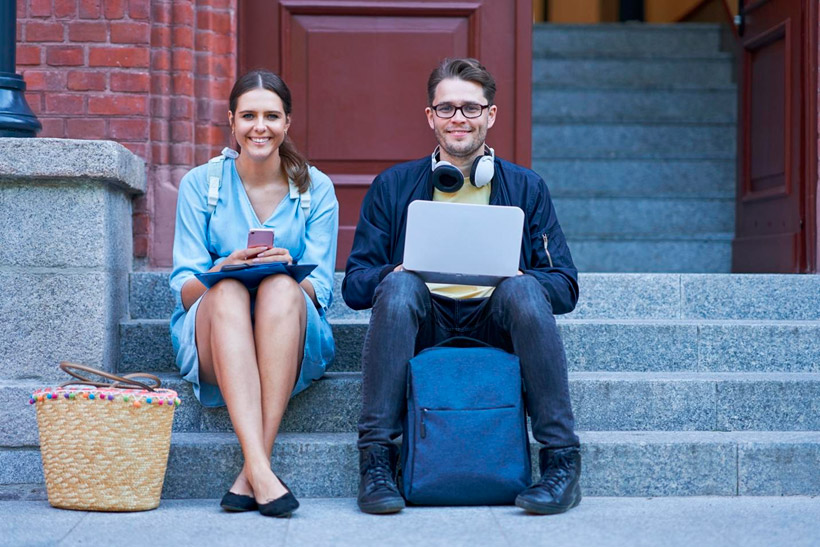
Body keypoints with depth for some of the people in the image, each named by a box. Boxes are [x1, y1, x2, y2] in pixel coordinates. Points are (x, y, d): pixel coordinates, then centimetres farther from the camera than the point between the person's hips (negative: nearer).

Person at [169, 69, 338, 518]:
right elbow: (184, 290, -1)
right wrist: (224, 269, -24)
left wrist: (288, 271, -24)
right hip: (213, 338, 0)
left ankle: (251, 474, -38)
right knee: (228, 292, -33)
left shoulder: (315, 189, 5)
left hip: (295, 343, 0)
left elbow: (321, 289, -1)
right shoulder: (200, 184, 4)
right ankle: (260, 469, -47)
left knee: (281, 288, -33)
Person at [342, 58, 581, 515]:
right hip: (424, 323, 0)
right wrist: (395, 273, -16)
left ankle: (562, 460, -26)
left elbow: (566, 287, 7)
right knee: (399, 286, -31)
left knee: (523, 289, -31)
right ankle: (376, 457, -28)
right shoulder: (393, 186, 13)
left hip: (494, 322, 0)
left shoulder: (527, 187, 13)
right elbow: (354, 284, 8)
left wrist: (515, 277, -15)